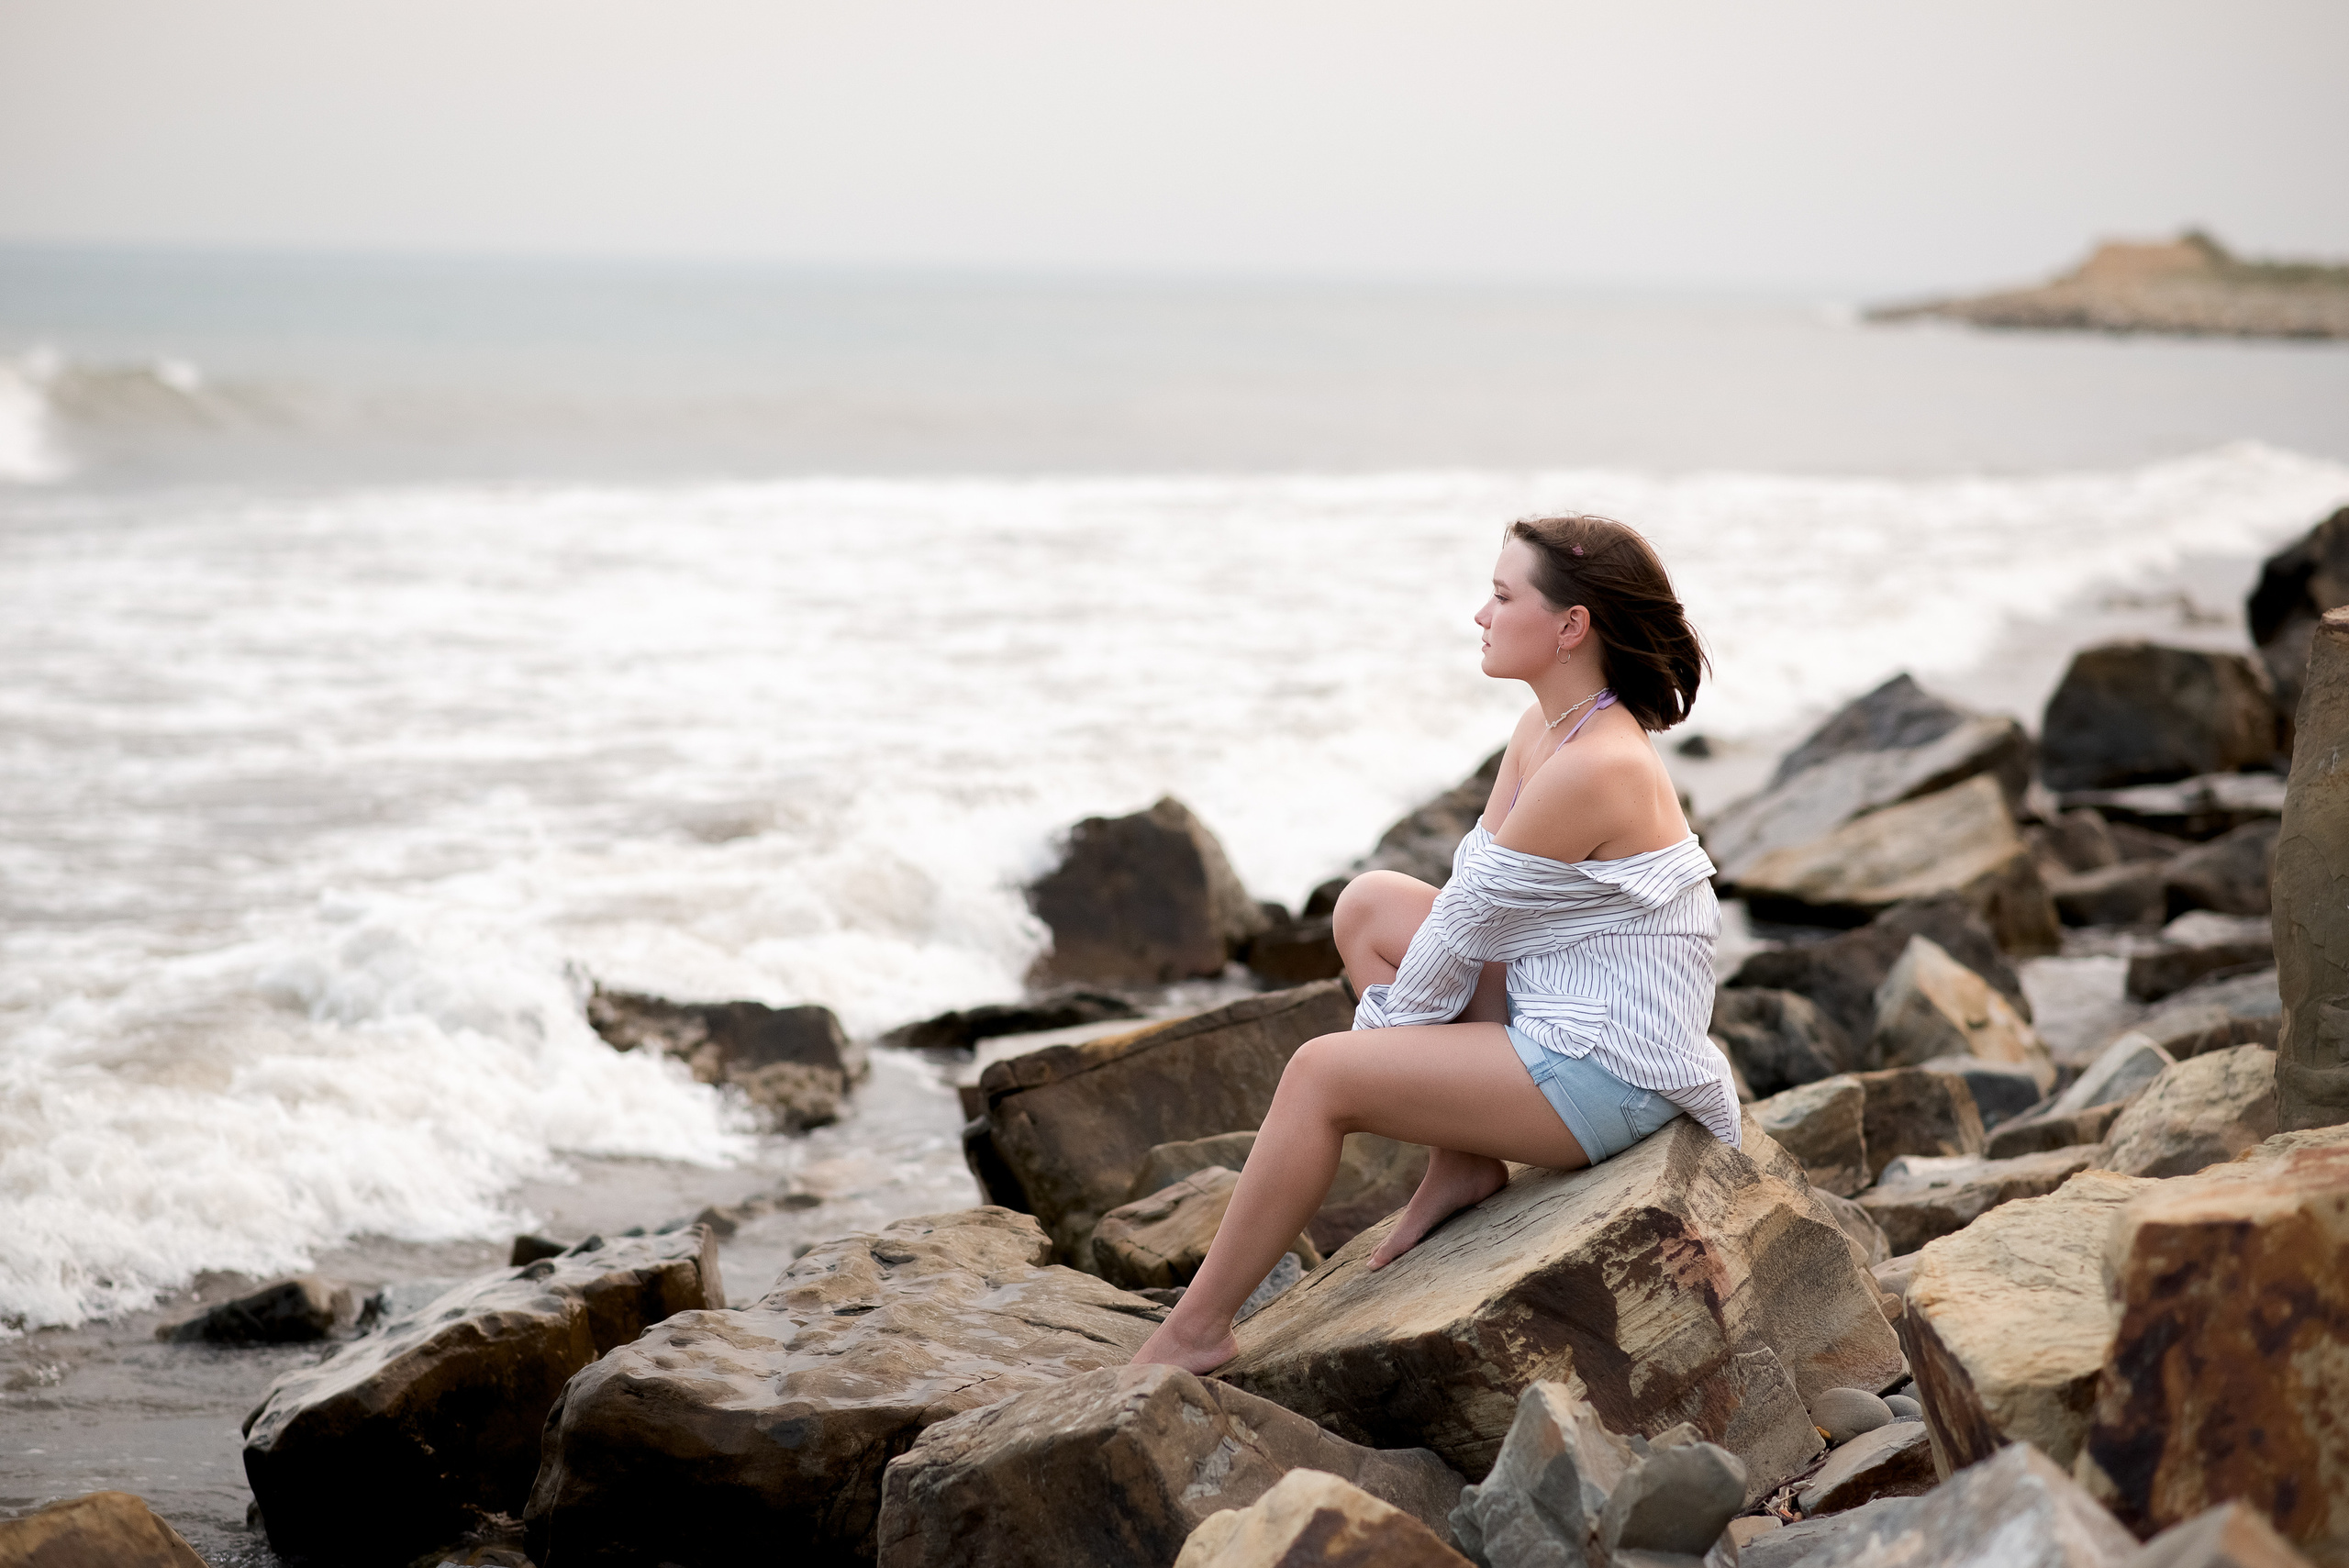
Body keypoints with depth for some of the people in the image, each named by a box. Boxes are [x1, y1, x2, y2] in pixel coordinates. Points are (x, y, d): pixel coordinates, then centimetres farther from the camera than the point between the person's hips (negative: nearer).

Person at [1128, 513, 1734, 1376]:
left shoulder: (1596, 769, -24)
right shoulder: (1541, 733, 6)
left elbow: (1470, 921, -15)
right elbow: (1472, 896, 10)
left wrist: (1382, 1028, -2)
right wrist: (1393, 1023, 1)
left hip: (1604, 1076, -10)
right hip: (1561, 1023, 10)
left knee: (1321, 1073, -13)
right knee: (1368, 903, 9)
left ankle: (1195, 1332, -3)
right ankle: (1464, 1160, 7)